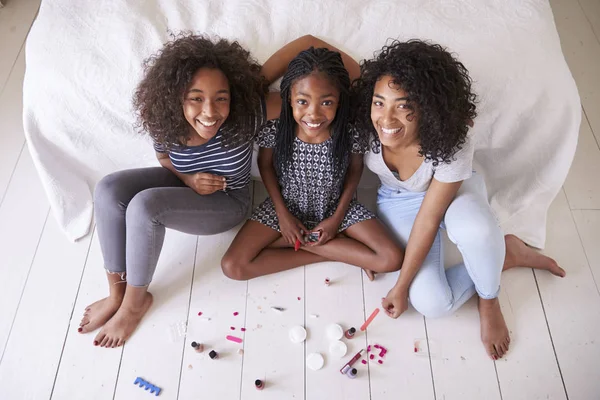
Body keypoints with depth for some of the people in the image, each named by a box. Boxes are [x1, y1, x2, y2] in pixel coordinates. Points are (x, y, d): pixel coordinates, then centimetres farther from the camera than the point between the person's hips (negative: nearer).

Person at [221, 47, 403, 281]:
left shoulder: (350, 134, -26)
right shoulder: (276, 130, -26)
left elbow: (355, 169, -5)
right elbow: (265, 165, -6)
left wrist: (338, 217, -9)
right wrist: (282, 214, -9)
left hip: (335, 207, -1)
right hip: (286, 206, 1)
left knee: (392, 259, -14)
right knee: (232, 267, -15)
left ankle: (300, 242, -3)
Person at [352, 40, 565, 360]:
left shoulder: (453, 146, -34)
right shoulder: (366, 124, -30)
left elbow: (428, 219, -27)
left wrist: (401, 287, -18)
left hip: (455, 188, -2)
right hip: (397, 202, 2)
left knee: (474, 230, -43)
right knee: (432, 303, -19)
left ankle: (489, 300, -6)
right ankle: (504, 253, 8)